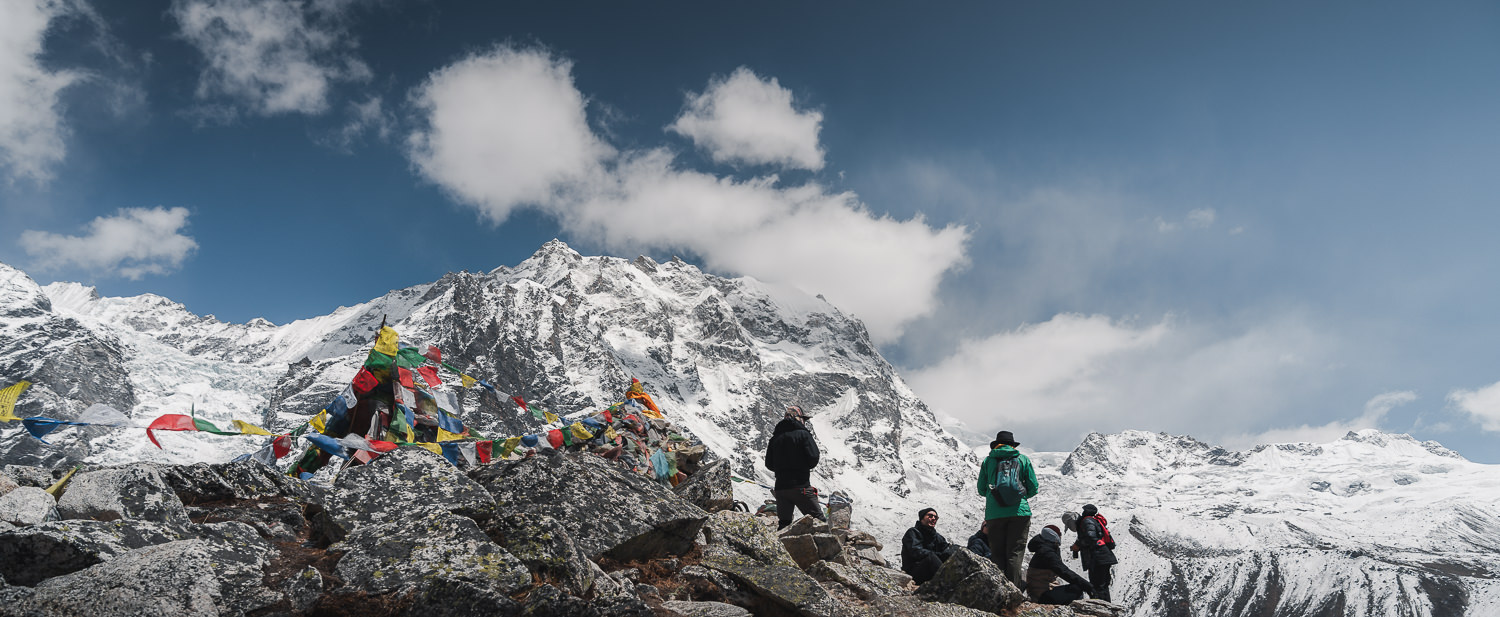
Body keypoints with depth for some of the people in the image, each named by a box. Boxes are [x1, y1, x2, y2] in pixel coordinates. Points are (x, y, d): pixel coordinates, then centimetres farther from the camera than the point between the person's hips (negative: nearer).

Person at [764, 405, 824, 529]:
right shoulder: (803, 434, -5)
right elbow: (813, 459, -12)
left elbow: (769, 465, 11)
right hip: (800, 486, -5)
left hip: (780, 487, 5)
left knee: (783, 523, 12)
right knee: (819, 520, 2)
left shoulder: (775, 438, 9)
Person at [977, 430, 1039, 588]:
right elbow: (1033, 488, 9)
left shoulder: (988, 461, 8)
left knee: (997, 552, 6)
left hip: (994, 514, 1)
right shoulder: (1023, 459, 7)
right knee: (1015, 551, 1)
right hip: (1019, 511, -1)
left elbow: (981, 490, 10)